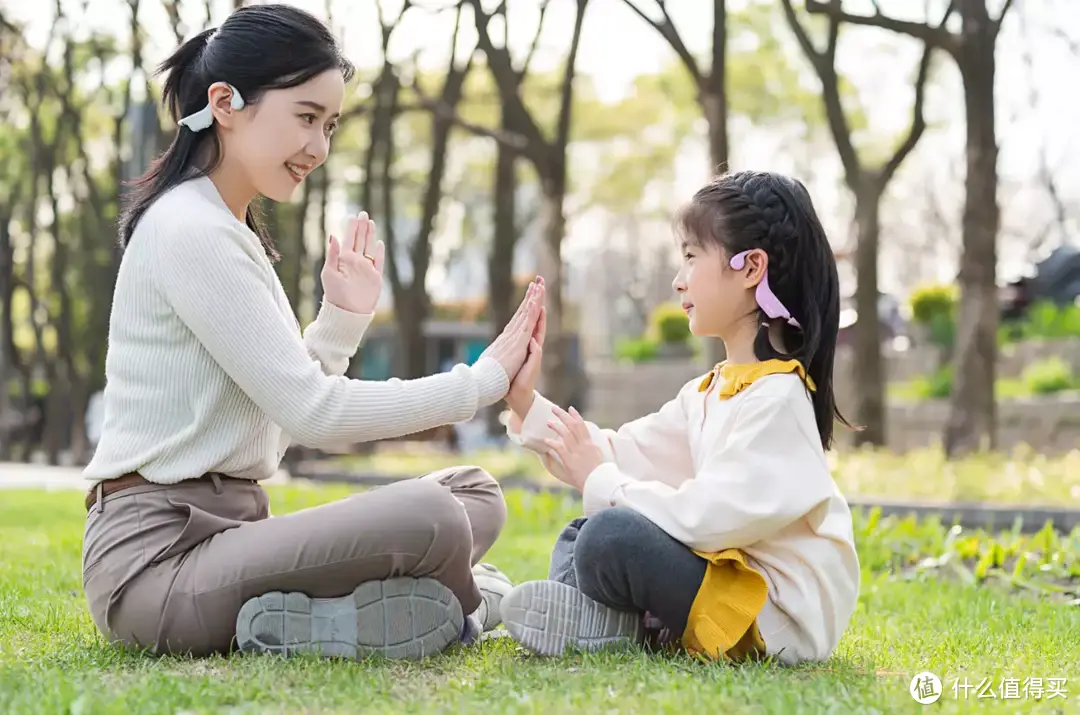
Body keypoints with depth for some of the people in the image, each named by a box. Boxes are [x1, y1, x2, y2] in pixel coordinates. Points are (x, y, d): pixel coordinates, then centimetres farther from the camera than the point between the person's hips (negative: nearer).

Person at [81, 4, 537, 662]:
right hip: (156, 555, -10)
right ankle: (462, 602, -1)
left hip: (227, 529, 10)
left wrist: (344, 317, 5)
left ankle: (294, 621, -10)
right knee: (429, 519, -30)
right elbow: (310, 411, -17)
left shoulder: (234, 234, 17)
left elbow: (283, 415, 15)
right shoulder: (190, 231, -14)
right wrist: (481, 382, -11)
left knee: (474, 492, 5)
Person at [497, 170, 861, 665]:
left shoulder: (775, 396, -18)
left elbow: (708, 517, -25)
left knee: (611, 535, -29)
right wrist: (528, 406, 2)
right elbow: (625, 453, 9)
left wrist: (601, 483, -14)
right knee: (578, 538, 13)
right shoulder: (711, 392, 14)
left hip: (778, 618, -10)